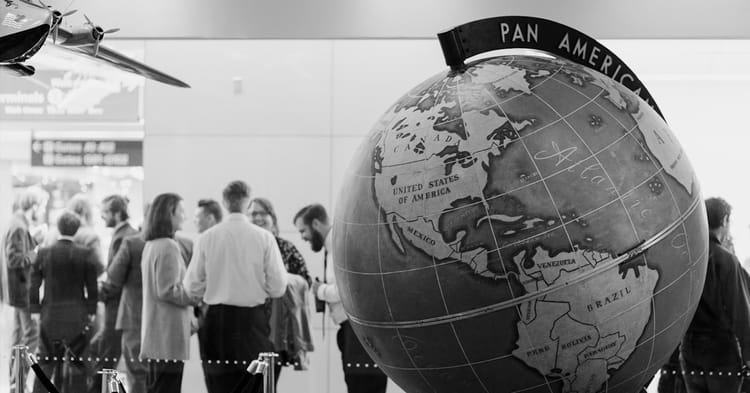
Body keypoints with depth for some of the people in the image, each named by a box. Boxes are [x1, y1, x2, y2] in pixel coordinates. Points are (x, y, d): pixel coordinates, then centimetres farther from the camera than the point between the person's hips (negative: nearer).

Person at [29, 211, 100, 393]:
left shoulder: (43, 253, -3)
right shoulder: (86, 254, -8)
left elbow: (34, 284, 0)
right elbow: (92, 287, -5)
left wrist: (35, 309, 8)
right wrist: (91, 311, 4)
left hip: (50, 316, 2)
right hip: (77, 317, -2)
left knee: (45, 362, 12)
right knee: (76, 363, 3)